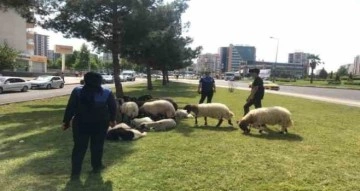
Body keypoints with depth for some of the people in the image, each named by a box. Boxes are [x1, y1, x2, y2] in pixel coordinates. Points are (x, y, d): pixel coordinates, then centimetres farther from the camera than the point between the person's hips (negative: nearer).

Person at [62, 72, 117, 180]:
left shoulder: (77, 91, -5)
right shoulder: (107, 93, -4)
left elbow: (70, 108, -4)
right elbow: (113, 108, 2)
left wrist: (66, 121, 4)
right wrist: (112, 119, 17)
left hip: (81, 123, 0)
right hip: (100, 124, 0)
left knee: (79, 147, 8)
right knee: (97, 146, 15)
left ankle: (75, 172, 7)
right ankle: (96, 166, 27)